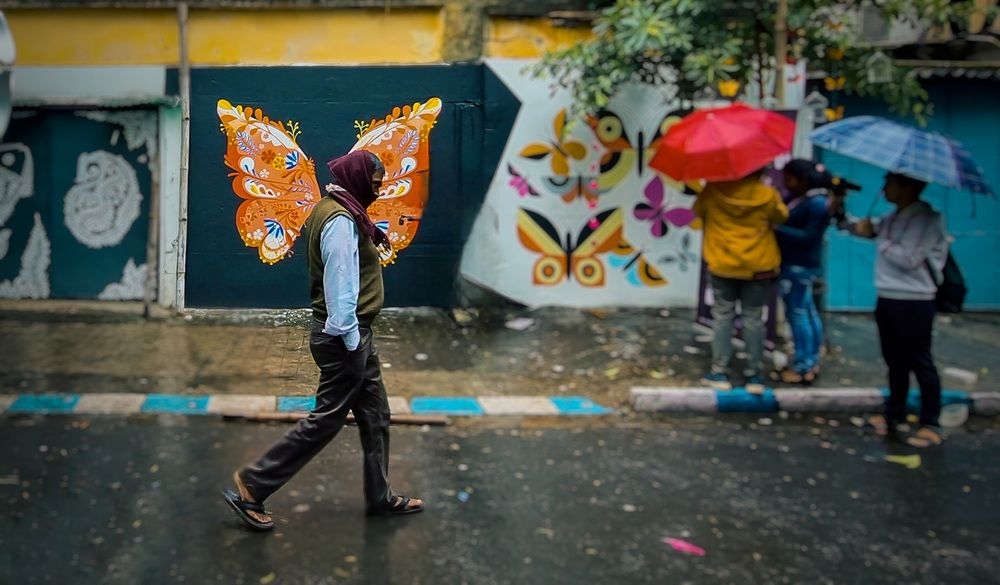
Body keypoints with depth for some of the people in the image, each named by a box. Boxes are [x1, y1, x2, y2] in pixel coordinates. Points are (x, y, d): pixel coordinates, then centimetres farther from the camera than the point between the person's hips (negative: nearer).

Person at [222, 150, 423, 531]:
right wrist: (350, 340, -21)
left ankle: (380, 497, 28)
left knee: (375, 416, 16)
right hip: (344, 336, -11)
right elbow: (341, 288, -24)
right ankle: (251, 487, 7)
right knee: (326, 420, -2)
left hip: (355, 334, 11)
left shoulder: (341, 211, 12)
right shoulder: (340, 221, -20)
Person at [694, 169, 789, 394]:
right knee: (753, 319, 8)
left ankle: (719, 372, 10)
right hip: (758, 266, 0)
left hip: (721, 265, 0)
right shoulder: (767, 195, -9)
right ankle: (753, 375, 10)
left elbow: (699, 211, 9)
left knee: (723, 317, 10)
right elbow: (781, 217, 8)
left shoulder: (713, 191, -8)